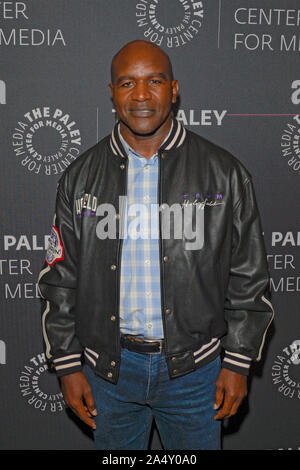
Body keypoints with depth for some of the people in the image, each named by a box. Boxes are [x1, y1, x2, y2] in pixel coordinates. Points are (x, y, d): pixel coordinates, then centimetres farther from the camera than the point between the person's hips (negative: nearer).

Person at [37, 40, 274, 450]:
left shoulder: (224, 173, -6)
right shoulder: (81, 177, -1)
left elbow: (249, 278, -2)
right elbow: (61, 280, 2)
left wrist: (238, 363, -3)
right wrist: (68, 366, 1)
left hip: (193, 367, -1)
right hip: (108, 366, 2)